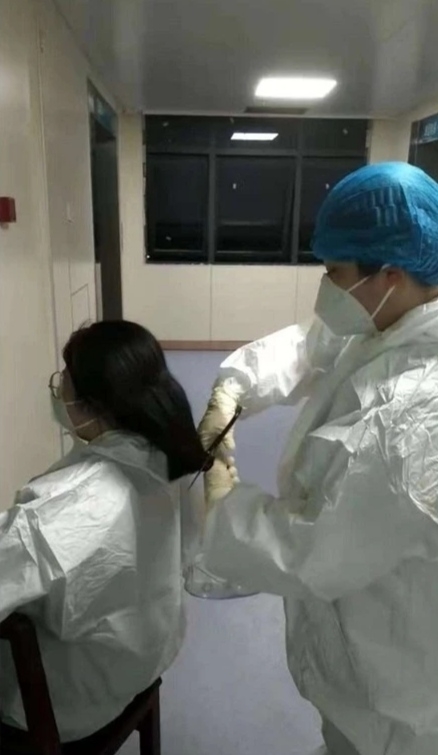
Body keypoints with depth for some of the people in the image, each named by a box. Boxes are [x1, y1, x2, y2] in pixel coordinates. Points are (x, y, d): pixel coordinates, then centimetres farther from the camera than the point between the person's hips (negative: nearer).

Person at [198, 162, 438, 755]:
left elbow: (315, 555, -33)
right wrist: (232, 388, -11)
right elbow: (306, 347, 5)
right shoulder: (388, 327, -10)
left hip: (387, 659, -8)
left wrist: (224, 502, -17)